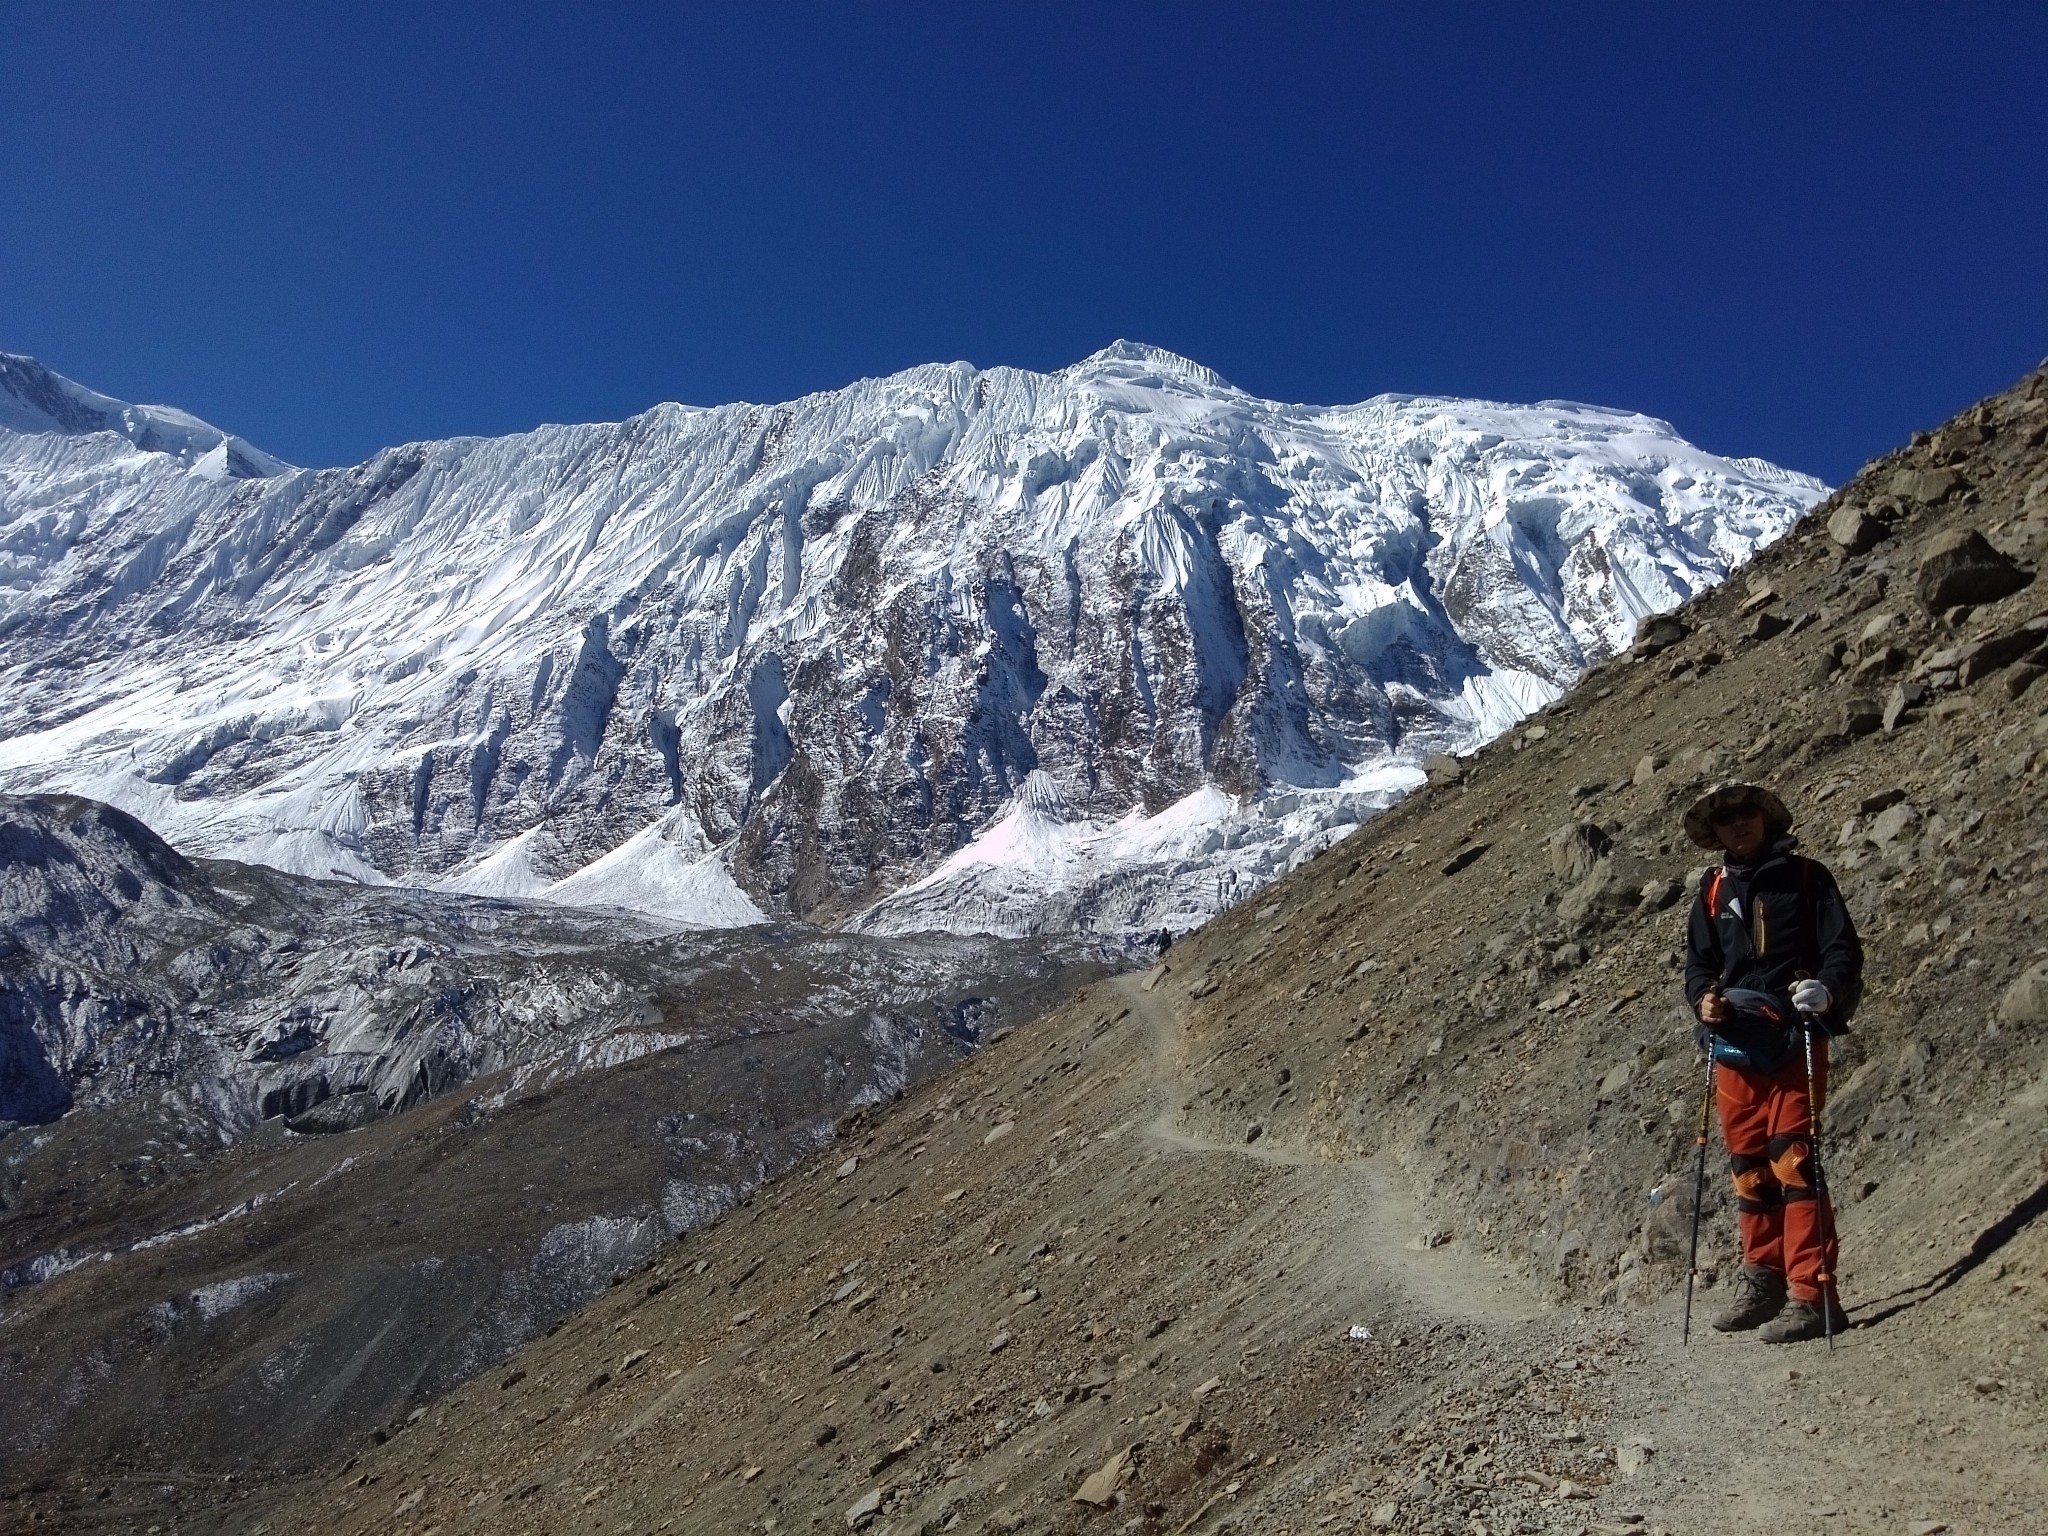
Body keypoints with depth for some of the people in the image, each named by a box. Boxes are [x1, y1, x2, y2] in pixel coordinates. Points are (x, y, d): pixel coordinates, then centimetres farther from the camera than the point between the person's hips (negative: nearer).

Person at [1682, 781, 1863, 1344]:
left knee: (1792, 1160, -11)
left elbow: (1843, 948, -2)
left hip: (1794, 1041, -4)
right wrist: (1703, 998, -7)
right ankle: (1762, 1282, 22)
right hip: (1734, 1044, 5)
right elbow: (1699, 962, 15)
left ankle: (1811, 1293, -8)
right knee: (1748, 1166, 10)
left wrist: (1824, 989, -22)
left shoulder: (1804, 877, 3)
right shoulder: (1714, 891, 14)